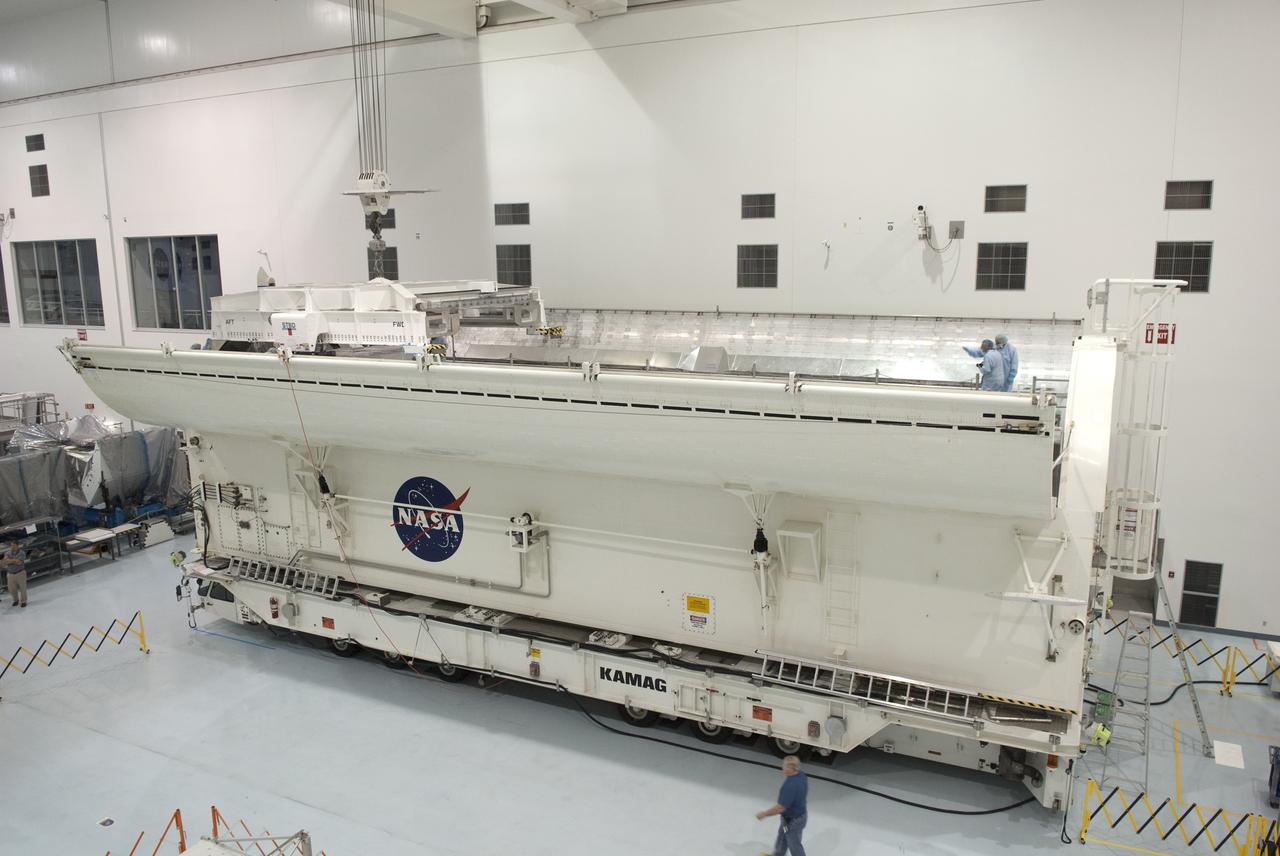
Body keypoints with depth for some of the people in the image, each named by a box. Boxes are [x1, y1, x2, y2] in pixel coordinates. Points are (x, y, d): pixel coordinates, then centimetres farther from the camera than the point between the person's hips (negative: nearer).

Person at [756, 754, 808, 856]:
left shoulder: (790, 785, -38)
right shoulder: (802, 776, -11)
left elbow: (781, 808, -32)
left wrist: (764, 814, -20)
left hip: (792, 820, -8)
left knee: (794, 845, 16)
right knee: (782, 837, 29)